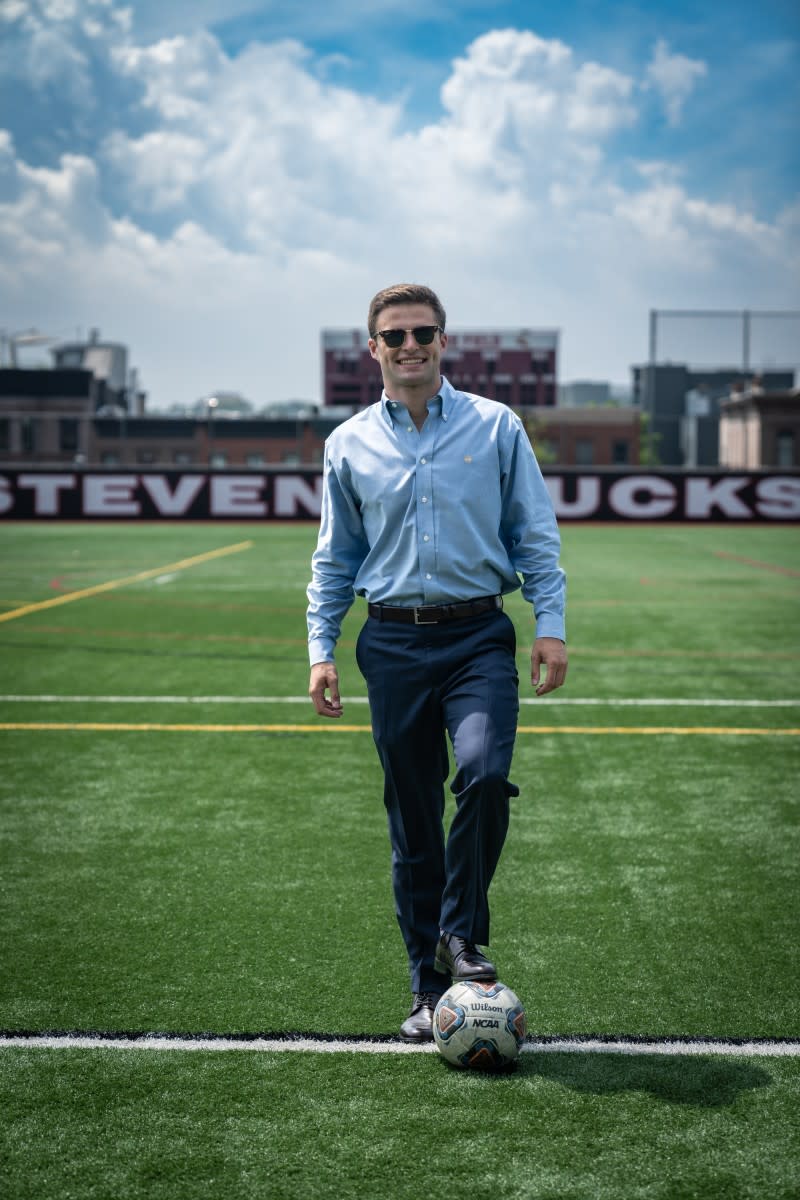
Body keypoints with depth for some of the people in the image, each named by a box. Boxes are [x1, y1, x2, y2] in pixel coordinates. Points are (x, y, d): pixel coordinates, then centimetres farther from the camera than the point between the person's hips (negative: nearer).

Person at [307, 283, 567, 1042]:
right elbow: (334, 559, 14)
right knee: (412, 822, 5)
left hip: (478, 637, -1)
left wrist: (551, 624, -4)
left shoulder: (496, 427, 4)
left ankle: (461, 934, -3)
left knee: (484, 774, -25)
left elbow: (536, 535, 6)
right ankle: (430, 989, 16)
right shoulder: (349, 444, 8)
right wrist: (321, 648, 5)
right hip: (394, 644, 2)